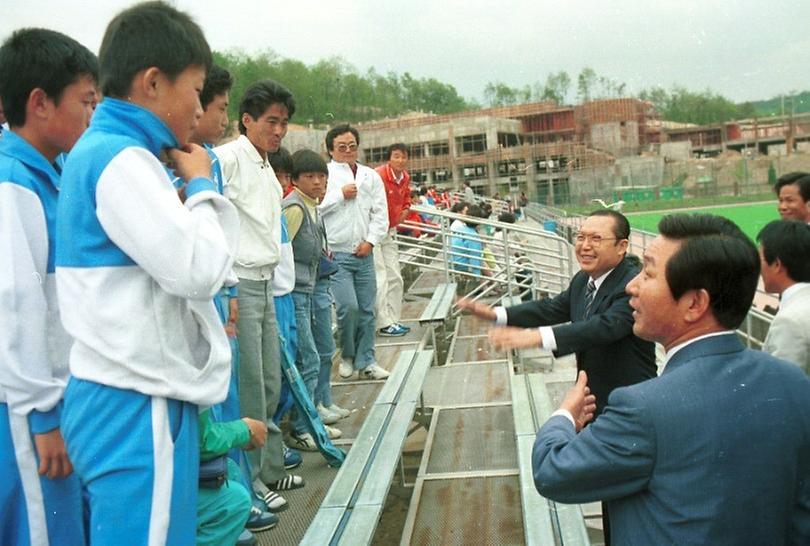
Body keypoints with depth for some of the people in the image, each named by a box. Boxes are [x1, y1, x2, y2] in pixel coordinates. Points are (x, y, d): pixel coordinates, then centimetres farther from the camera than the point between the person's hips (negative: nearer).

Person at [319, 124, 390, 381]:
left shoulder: (371, 176, 14)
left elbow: (380, 213, 11)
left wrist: (370, 241, -1)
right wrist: (340, 195, -10)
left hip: (363, 253, 4)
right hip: (336, 253, -4)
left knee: (367, 309, 6)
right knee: (348, 306, -12)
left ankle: (366, 361, 18)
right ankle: (347, 356, 12)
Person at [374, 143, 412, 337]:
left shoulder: (405, 178, 4)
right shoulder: (379, 175, -21)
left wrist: (405, 209, 5)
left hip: (390, 231, 8)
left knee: (395, 278, 11)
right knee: (380, 279, -8)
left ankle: (394, 320, 20)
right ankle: (384, 324, -1)